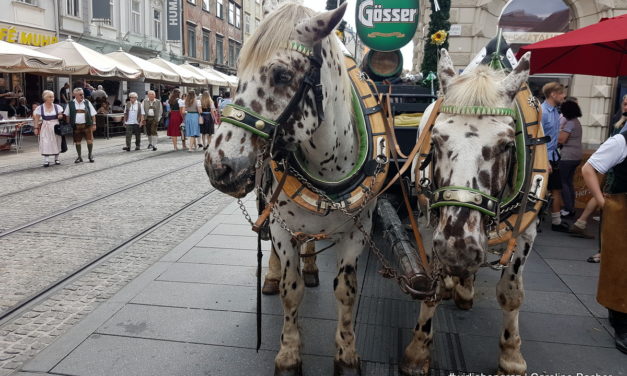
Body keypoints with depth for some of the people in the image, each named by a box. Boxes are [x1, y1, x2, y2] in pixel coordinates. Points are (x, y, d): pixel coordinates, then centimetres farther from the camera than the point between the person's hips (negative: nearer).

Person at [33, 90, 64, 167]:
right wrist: (36, 128, -4)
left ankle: (56, 159, 22)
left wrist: (60, 116, -10)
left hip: (55, 127, 2)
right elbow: (36, 119, 1)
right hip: (45, 128, -2)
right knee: (46, 144, -9)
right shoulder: (40, 108, -3)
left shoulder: (57, 107, 3)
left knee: (56, 142, 8)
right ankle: (46, 160, -8)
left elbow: (61, 115, 14)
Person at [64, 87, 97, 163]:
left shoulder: (87, 102, 5)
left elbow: (93, 114, 6)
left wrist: (94, 124, 1)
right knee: (77, 142, 7)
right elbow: (67, 115, 11)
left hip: (87, 125, -1)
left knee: (89, 140, -4)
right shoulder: (70, 104, 5)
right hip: (76, 126, 1)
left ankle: (90, 155, 13)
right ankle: (79, 157, 19)